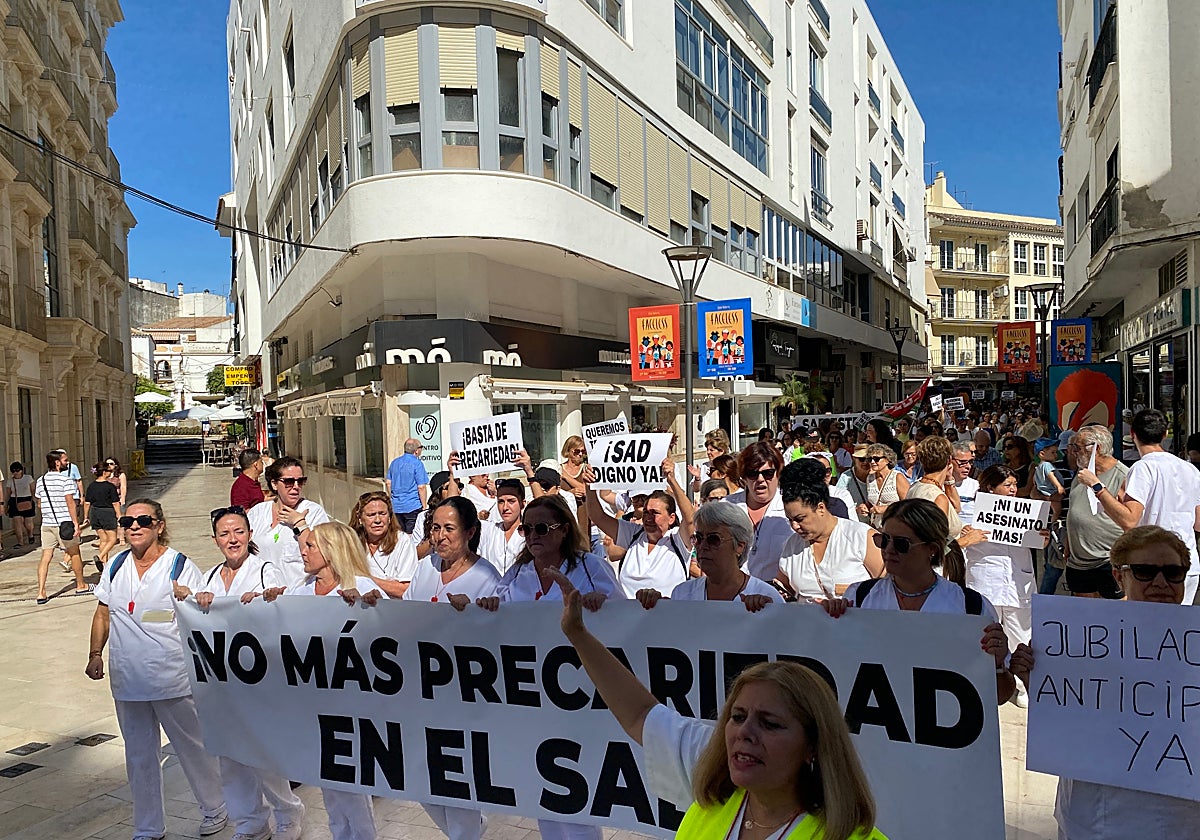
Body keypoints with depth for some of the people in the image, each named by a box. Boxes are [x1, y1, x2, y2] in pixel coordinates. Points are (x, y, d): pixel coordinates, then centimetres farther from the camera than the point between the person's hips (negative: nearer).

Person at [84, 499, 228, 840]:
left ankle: (215, 810, 31)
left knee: (193, 748, 10)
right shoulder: (116, 565, 5)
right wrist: (95, 653, 7)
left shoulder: (180, 567, -10)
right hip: (127, 681, 5)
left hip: (173, 681, -5)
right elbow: (103, 612, 15)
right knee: (139, 757, 17)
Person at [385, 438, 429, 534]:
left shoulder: (394, 463, 10)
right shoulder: (417, 464, -11)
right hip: (413, 507, -6)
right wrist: (424, 506, -7)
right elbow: (421, 487, -14)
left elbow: (388, 483, 14)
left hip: (396, 507, 6)